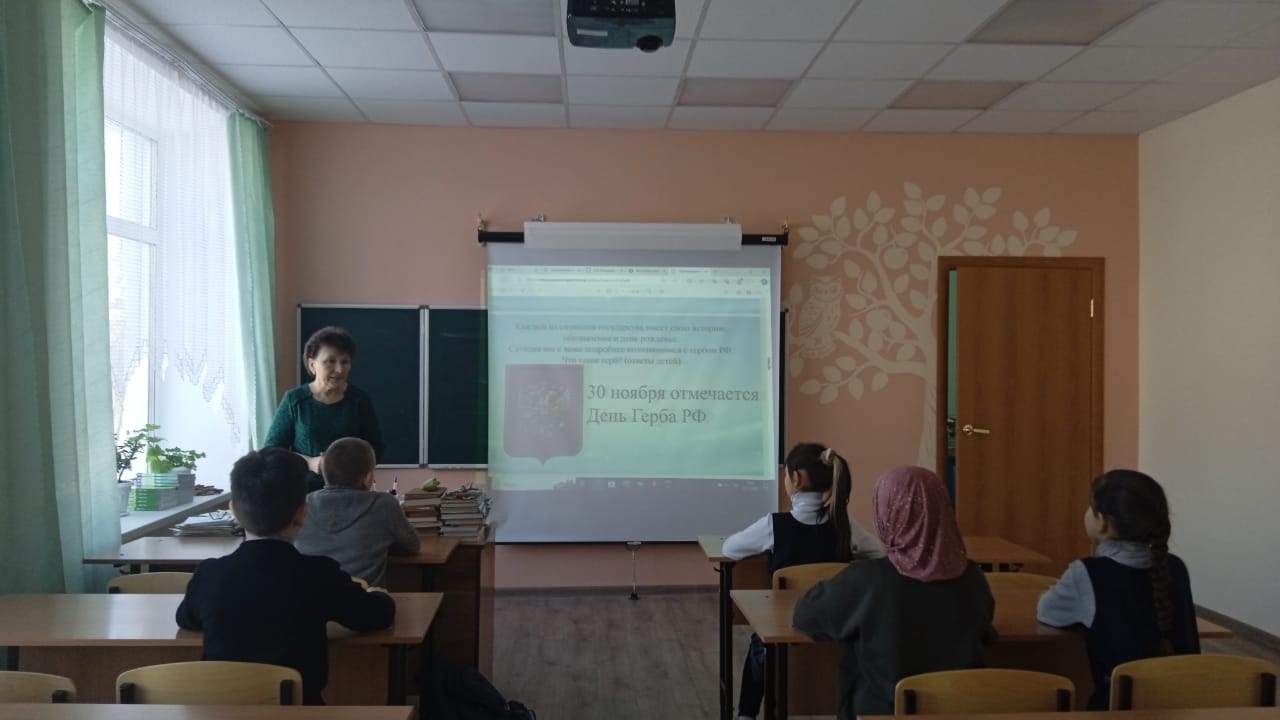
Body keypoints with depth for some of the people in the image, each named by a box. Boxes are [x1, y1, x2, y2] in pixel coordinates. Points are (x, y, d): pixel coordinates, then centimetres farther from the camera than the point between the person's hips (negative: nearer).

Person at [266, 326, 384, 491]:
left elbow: (376, 447, 8)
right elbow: (271, 450, 1)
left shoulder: (359, 399, 3)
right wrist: (309, 463, -14)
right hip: (305, 489, -1)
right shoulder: (294, 400, 0)